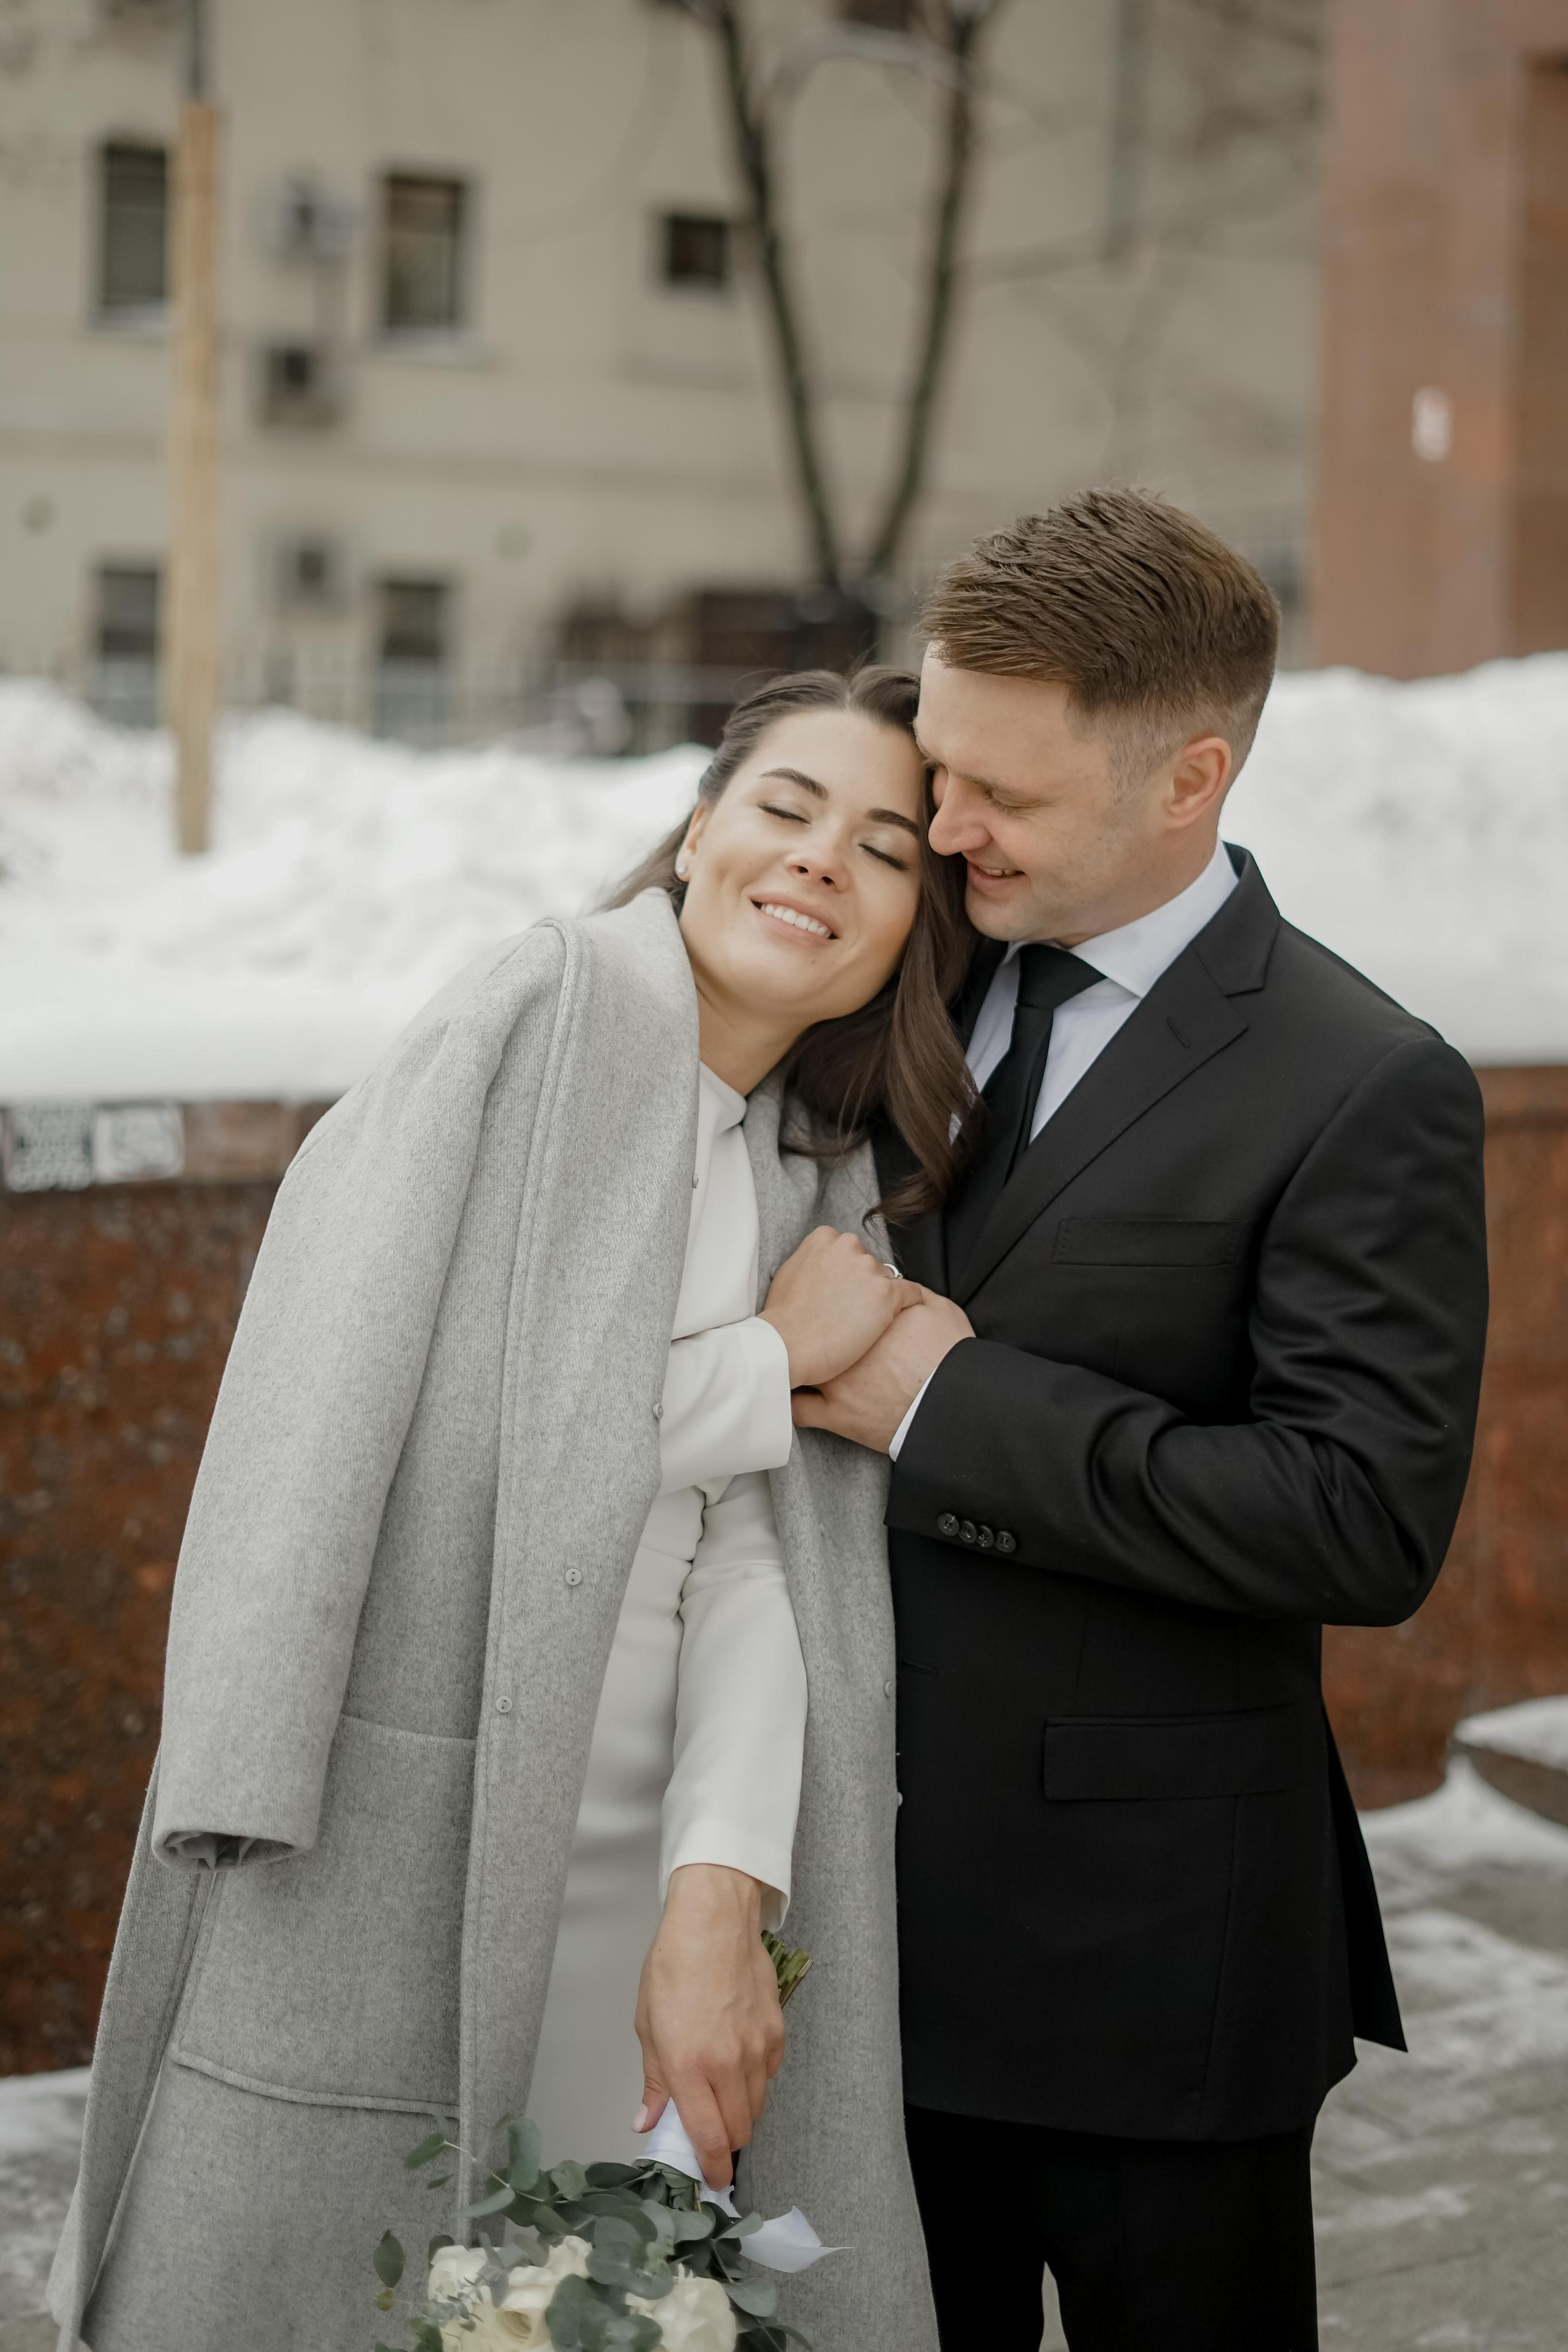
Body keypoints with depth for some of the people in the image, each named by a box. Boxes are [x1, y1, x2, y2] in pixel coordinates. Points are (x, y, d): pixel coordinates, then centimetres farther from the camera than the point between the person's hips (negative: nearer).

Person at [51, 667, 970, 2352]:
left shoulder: (822, 1177, 11)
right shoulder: (537, 1016, -7)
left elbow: (754, 1557, -2)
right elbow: (463, 1431, -15)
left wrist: (721, 1888, -15)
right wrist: (777, 1365, -5)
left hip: (632, 1870, 5)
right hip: (393, 1822, -5)